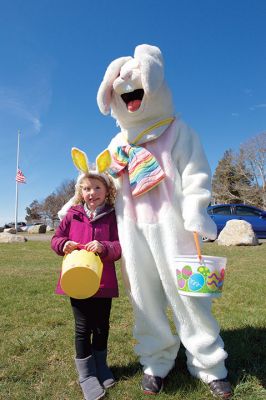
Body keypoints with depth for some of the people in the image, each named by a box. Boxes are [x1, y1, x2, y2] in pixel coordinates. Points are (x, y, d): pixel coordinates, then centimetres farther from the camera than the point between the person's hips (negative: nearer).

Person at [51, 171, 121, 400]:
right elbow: (56, 238, 7)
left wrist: (104, 247, -28)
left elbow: (120, 246, -9)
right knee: (83, 327, 9)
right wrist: (63, 244, -15)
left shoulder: (112, 216, -3)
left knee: (102, 326, 16)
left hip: (103, 281, 0)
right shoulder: (72, 215, 1)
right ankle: (86, 374, 28)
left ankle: (100, 365, 40)